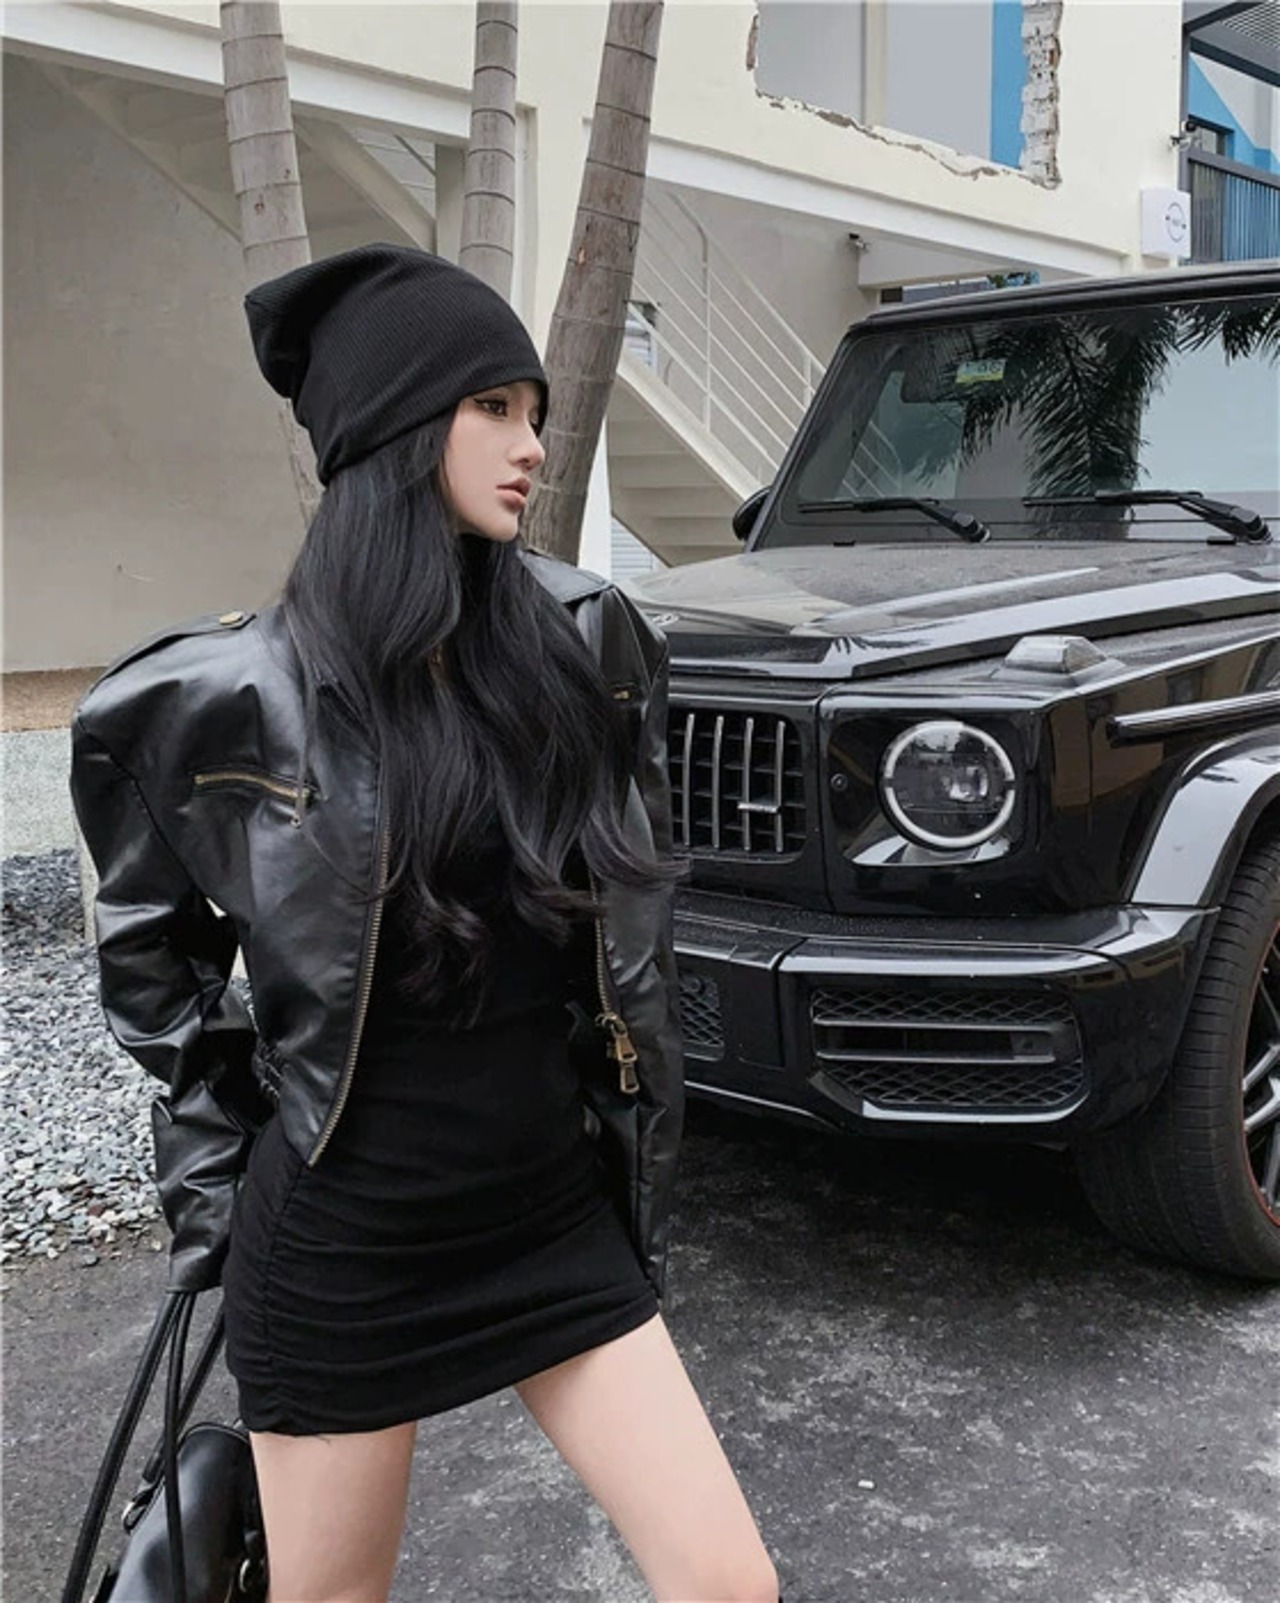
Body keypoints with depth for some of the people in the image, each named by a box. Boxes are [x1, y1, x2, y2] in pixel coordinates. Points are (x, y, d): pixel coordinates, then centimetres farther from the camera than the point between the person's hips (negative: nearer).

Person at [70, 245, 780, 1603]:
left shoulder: (585, 646, -3)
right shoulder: (227, 694, -11)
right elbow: (150, 945, 6)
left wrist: (638, 1164, 12)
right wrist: (220, 1163, 6)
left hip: (557, 1211, 3)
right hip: (339, 1243, -2)